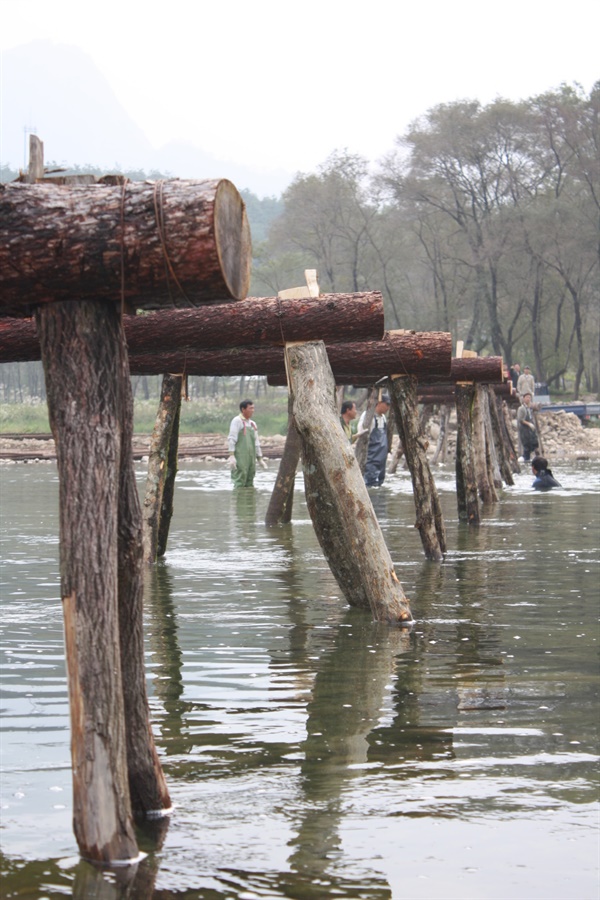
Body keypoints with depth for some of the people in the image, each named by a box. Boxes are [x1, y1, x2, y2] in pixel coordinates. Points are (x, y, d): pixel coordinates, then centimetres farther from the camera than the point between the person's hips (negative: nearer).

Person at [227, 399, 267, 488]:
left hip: (251, 458, 7)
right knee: (240, 484, -12)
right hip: (240, 457, -7)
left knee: (249, 484, 6)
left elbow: (256, 443, 23)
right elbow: (231, 439, -10)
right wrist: (231, 456, -18)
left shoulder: (253, 424, 19)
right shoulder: (237, 421, -3)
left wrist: (260, 459, 20)